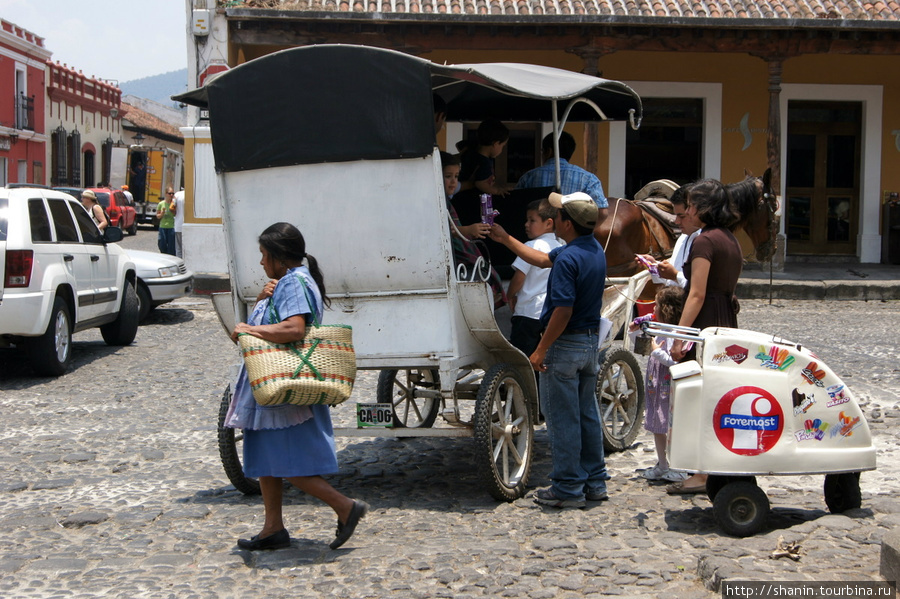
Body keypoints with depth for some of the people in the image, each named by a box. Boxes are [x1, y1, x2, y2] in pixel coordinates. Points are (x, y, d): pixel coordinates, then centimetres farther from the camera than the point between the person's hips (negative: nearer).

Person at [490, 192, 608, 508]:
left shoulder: (568, 259, -22)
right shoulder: (595, 250, 8)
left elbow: (563, 310, -26)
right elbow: (542, 259, 19)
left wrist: (541, 350, -19)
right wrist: (505, 239, 23)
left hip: (565, 345, -9)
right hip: (591, 342, 9)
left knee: (562, 418, 0)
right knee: (587, 414, 15)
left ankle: (568, 488, 5)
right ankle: (595, 482, 21)